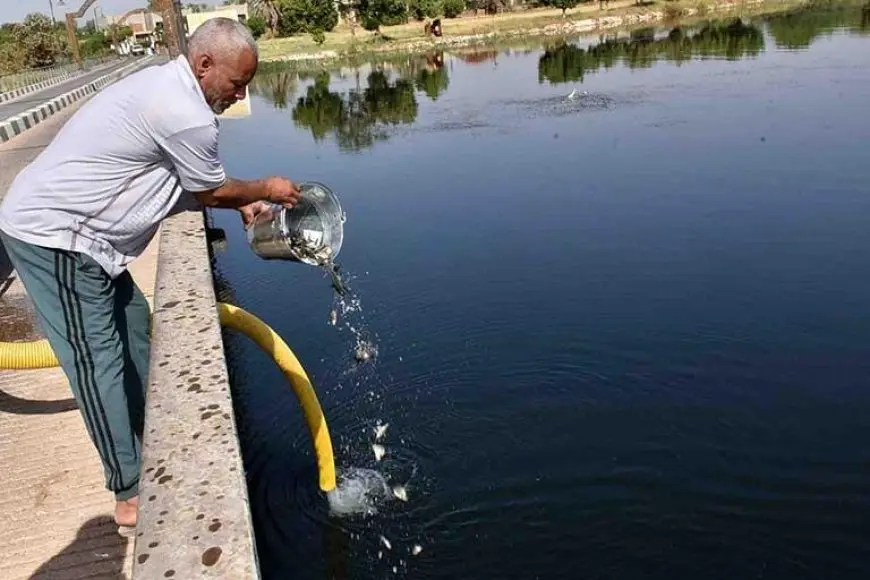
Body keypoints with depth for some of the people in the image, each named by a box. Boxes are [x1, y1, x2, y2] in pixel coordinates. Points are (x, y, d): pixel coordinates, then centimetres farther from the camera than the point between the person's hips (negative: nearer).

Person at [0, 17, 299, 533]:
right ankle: (132, 496, 4)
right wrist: (266, 190, 8)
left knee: (134, 324, 17)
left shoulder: (166, 85, 10)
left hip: (58, 223, 11)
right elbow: (211, 191, -7)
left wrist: (241, 204, 14)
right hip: (54, 236, -11)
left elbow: (197, 184, 20)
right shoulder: (185, 114, -22)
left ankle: (146, 444, 32)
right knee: (98, 360, -6)